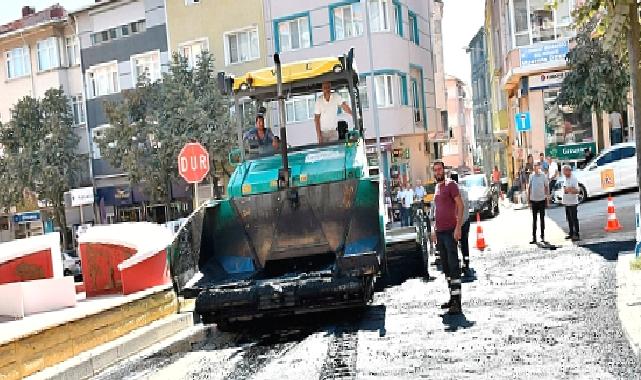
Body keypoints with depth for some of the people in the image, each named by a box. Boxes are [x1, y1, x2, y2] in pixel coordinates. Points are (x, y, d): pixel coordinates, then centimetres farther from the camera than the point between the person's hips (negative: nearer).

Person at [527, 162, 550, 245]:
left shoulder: (544, 176, -3)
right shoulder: (531, 176, 5)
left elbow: (547, 187, 0)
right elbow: (529, 187, 10)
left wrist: (548, 197, -6)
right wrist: (528, 199, 7)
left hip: (542, 200, -3)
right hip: (533, 200, 3)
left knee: (542, 219, 5)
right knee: (534, 219, 6)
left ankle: (543, 236, 13)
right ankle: (534, 237, 10)